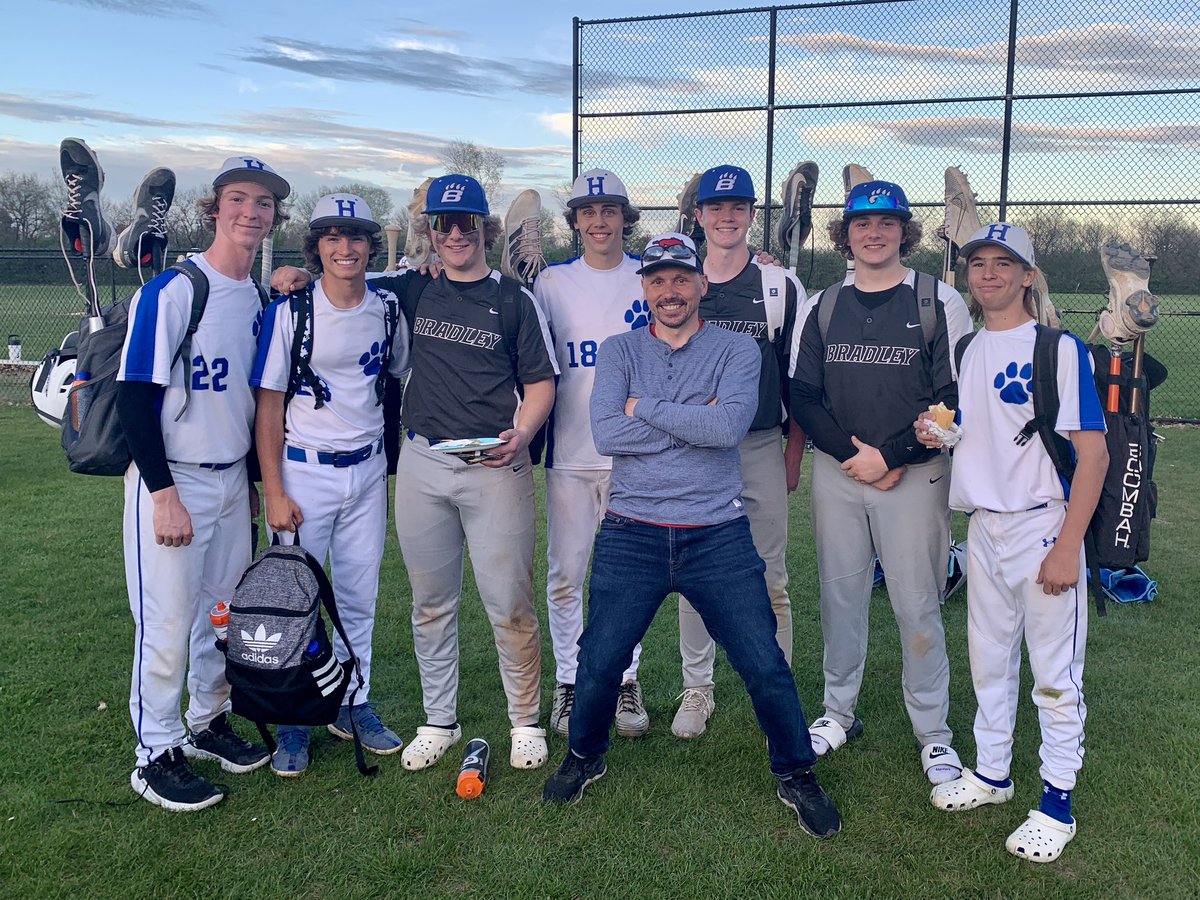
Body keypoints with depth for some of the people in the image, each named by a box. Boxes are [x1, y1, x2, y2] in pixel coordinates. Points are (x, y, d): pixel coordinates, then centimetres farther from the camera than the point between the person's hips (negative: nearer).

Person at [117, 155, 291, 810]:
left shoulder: (258, 299, 9)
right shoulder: (171, 290, -13)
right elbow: (135, 397, -15)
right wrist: (164, 493, -19)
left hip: (232, 480, 7)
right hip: (171, 483, -7)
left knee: (222, 611, 15)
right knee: (168, 622, -1)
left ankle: (207, 723, 33)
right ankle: (156, 755, 14)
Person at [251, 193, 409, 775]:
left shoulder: (388, 308, 2)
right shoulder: (289, 312, -9)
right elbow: (268, 405, -8)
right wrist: (274, 493, -12)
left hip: (369, 471, 4)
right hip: (303, 470, -3)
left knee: (359, 597, 12)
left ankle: (353, 704, 28)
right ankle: (294, 719, 17)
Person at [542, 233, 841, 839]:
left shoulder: (737, 350, 2)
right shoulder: (619, 351, 6)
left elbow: (731, 426, -17)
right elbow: (605, 433, -11)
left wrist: (645, 407, -11)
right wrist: (697, 421, -12)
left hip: (718, 535, -1)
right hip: (631, 534, 1)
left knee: (764, 664, 1)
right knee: (599, 663, 5)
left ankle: (796, 774, 26)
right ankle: (585, 758, 35)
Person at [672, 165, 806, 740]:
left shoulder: (780, 286, 3)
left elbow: (798, 377, 5)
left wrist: (794, 453, 1)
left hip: (762, 448, -1)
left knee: (768, 578, 4)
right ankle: (696, 691, 20)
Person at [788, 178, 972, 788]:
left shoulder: (940, 302, 0)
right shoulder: (822, 308, 9)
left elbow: (955, 399, -6)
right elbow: (801, 395, 5)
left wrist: (889, 456, -13)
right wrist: (852, 453, -9)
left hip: (913, 476, -3)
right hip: (836, 473, 3)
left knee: (917, 604, 0)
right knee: (840, 595, 10)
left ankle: (932, 732, 15)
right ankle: (838, 714, 25)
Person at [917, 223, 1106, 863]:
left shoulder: (1060, 349, -10)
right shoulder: (966, 351, 10)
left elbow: (1093, 454, -14)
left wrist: (1067, 546, -19)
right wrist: (935, 434, -3)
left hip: (1044, 525, -6)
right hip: (984, 526, 7)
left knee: (1055, 671, 2)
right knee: (987, 658, 17)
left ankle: (1057, 803, 16)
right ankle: (991, 774, 34)